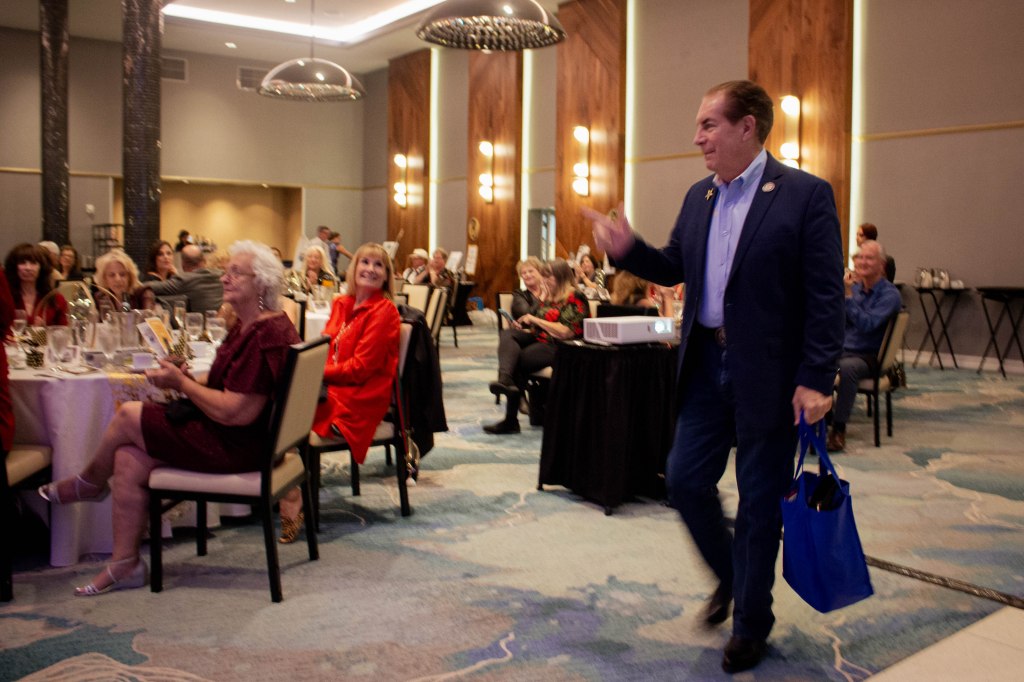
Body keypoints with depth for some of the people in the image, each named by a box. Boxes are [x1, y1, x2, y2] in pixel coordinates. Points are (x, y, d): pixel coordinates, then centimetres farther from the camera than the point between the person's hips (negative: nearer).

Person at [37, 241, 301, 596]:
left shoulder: (266, 336, -22)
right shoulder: (245, 326, 13)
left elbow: (232, 412, -25)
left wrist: (181, 382, -12)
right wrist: (184, 379, -1)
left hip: (237, 446, -10)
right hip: (231, 437, 10)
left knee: (127, 416, -6)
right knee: (128, 460, -1)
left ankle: (88, 483, 24)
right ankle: (125, 564, 9)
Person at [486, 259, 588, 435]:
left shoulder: (575, 299, -7)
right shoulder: (550, 298, 21)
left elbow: (564, 332, -19)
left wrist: (535, 320, -12)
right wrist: (523, 328, 2)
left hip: (560, 348, -8)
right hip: (538, 339, 8)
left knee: (518, 360, -25)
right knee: (507, 335, -18)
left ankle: (511, 419, -17)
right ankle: (506, 379, -45)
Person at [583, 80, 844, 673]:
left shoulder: (805, 195, -10)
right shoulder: (699, 197, 10)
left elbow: (826, 296, -13)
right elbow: (674, 269, 16)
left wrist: (817, 380, -18)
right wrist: (626, 249, -2)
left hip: (768, 374, -6)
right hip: (708, 363, 6)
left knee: (760, 500, 6)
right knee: (686, 480, 8)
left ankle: (751, 623, 25)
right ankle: (731, 576, 36)